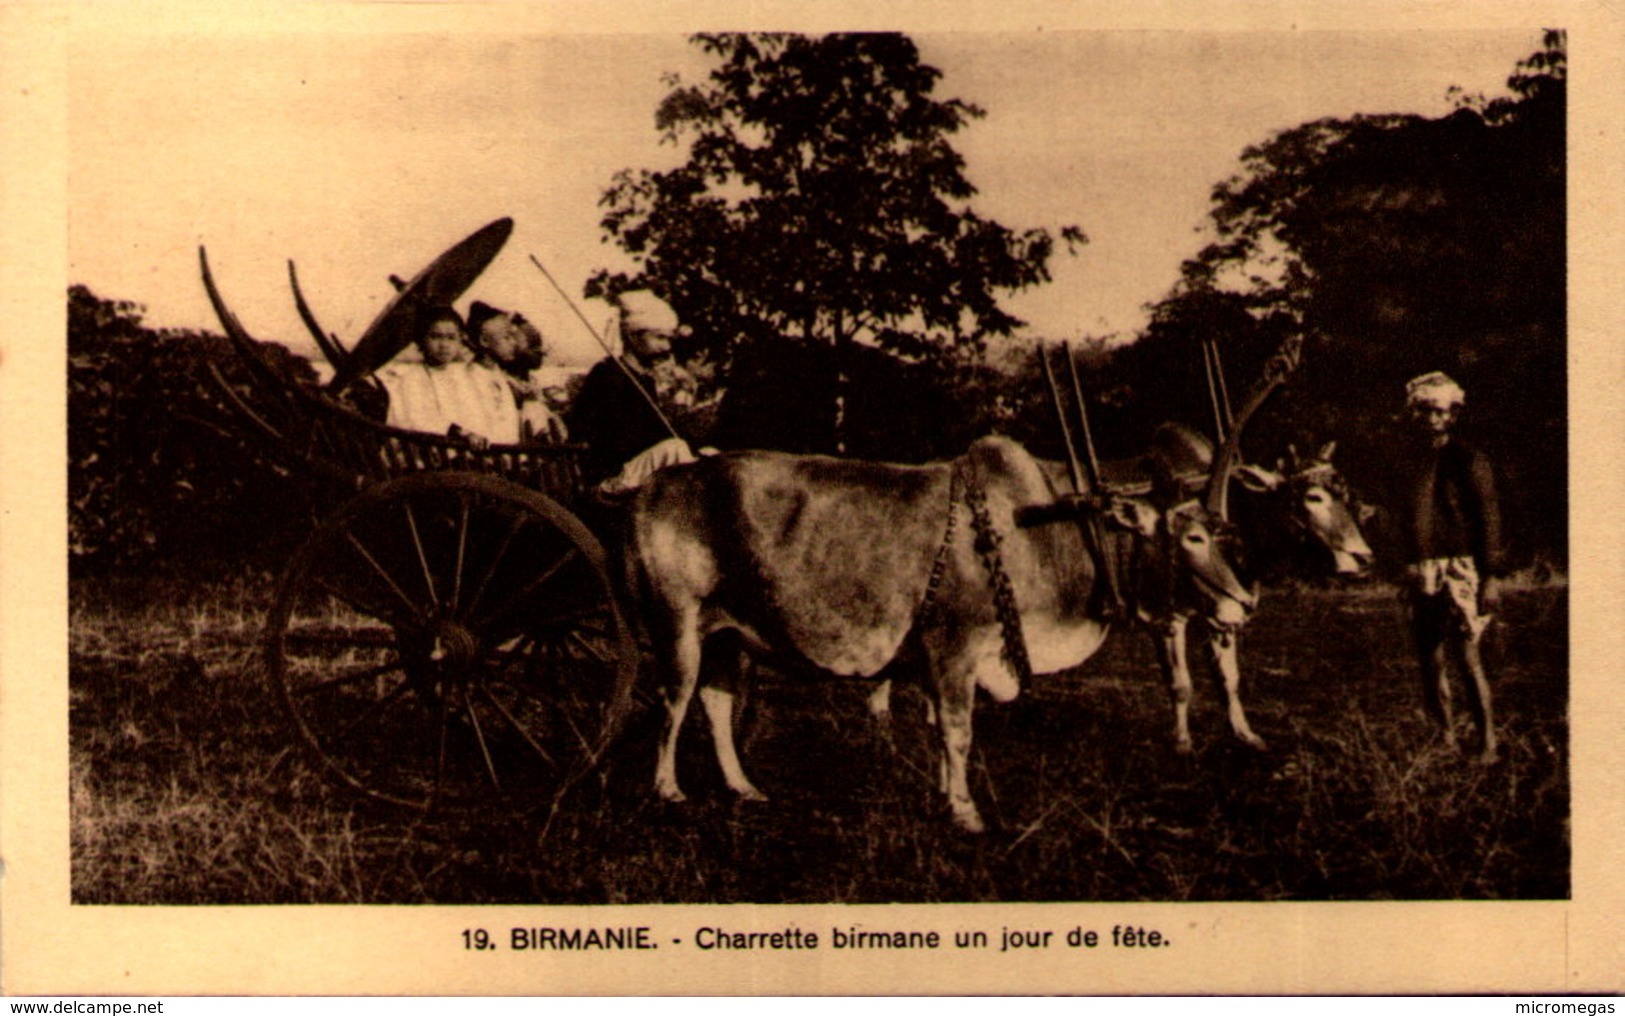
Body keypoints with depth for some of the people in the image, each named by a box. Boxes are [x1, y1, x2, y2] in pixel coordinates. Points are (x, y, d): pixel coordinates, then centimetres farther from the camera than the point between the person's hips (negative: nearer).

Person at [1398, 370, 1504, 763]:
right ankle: (1447, 741, 18)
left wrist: (1489, 575, -12)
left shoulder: (1468, 461, -2)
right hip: (1423, 575, 6)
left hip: (1460, 569, -6)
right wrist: (1411, 578, 15)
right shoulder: (1413, 462, 15)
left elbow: (1489, 518, -6)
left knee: (1467, 659, -11)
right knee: (1430, 663, 8)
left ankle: (1487, 743, -4)